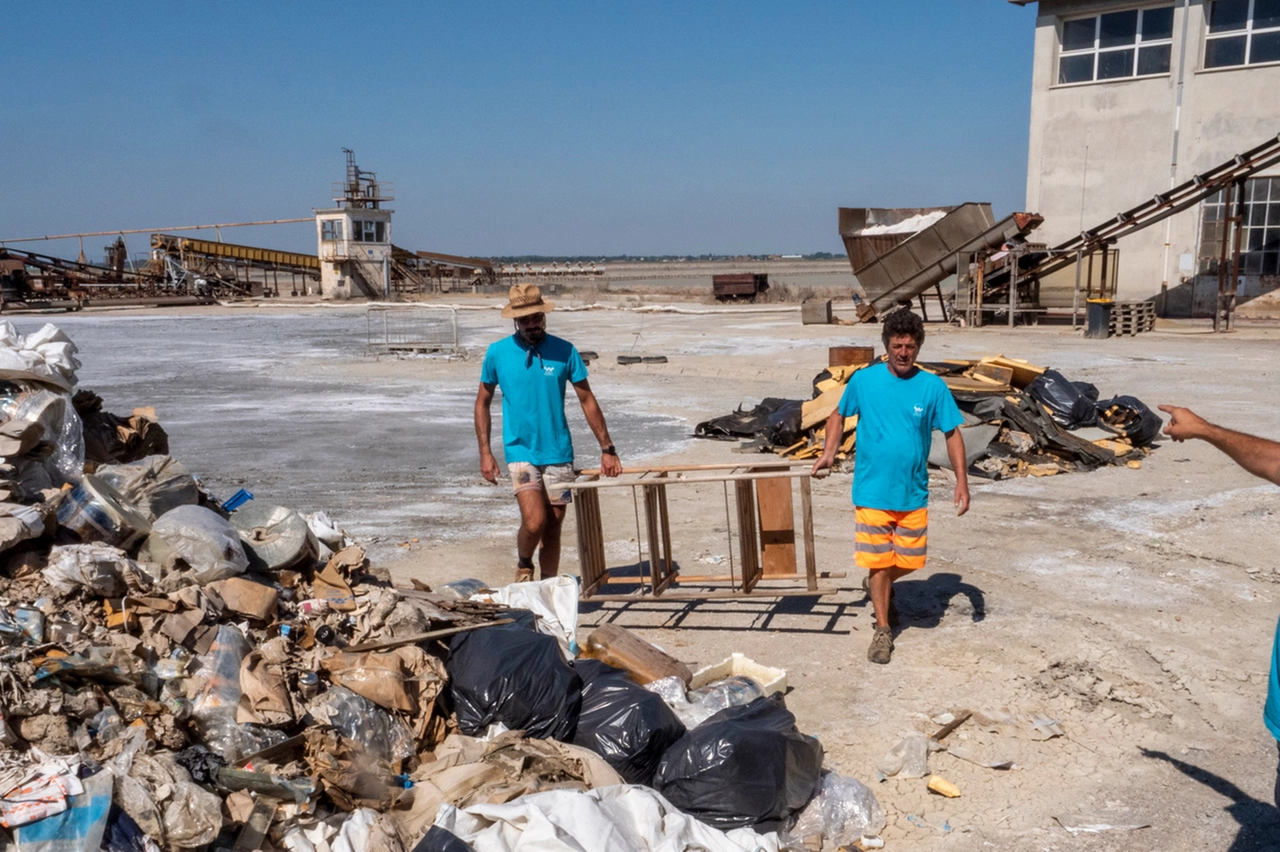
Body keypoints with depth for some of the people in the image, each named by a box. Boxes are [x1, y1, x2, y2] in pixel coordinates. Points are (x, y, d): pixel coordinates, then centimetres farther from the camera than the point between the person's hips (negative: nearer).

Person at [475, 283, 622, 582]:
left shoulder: (564, 351, -3)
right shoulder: (497, 353, -3)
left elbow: (587, 400, 3)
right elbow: (483, 402, 7)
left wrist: (607, 449, 0)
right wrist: (485, 452, 0)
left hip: (558, 453, 2)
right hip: (520, 452, -1)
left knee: (553, 527, 8)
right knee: (534, 522, -16)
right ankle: (523, 564, 16)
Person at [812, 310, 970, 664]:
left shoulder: (932, 387, -5)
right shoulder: (863, 380, -6)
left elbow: (952, 433, 1)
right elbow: (839, 415, 9)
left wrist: (961, 481, -6)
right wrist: (829, 451, -6)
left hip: (913, 494, 2)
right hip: (872, 492, -1)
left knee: (909, 561, 13)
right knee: (879, 562, 4)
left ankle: (879, 586, 46)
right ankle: (883, 630, 21)